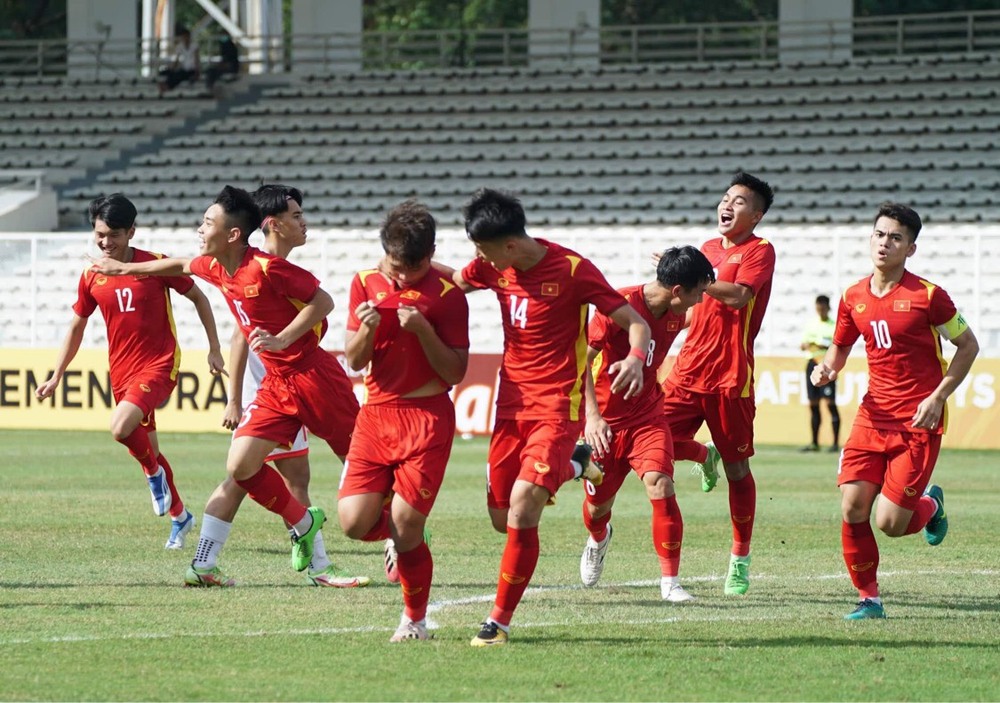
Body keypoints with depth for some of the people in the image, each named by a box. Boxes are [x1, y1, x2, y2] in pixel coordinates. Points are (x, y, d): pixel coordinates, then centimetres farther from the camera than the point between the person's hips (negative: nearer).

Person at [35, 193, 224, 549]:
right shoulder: (91, 277, 1)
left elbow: (198, 298, 3)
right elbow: (76, 328, 13)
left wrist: (214, 349, 2)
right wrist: (56, 377, 12)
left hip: (159, 365, -5)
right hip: (121, 370, 5)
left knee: (121, 428, -29)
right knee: (147, 448, 12)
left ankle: (154, 472, 1)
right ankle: (179, 517, 31)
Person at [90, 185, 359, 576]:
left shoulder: (266, 267, -20)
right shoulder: (215, 269, 6)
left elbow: (322, 301, -17)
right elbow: (181, 266, 28)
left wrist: (282, 339, -24)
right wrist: (125, 268, 35)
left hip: (313, 378, -7)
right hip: (275, 385, 7)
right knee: (240, 466, -6)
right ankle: (302, 523, 13)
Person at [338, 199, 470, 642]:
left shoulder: (446, 294, -6)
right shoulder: (366, 283, 7)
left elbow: (455, 372, -5)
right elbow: (354, 360, 8)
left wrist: (423, 330, -20)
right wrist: (367, 330, -14)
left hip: (426, 418, -4)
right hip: (375, 414, 4)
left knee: (406, 529, -11)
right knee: (353, 522, -9)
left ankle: (415, 619, 11)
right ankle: (400, 533, 27)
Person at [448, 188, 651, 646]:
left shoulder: (572, 270, -15)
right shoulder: (492, 268, 2)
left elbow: (635, 323, -12)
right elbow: (450, 282, 24)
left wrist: (636, 359, -33)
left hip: (557, 406, -6)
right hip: (510, 403, 6)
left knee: (522, 512, -19)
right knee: (502, 518, 10)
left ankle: (500, 620, -7)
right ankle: (572, 464, 37)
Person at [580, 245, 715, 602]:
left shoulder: (675, 315, -4)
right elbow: (582, 359, -23)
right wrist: (592, 415, -30)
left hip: (648, 416, 3)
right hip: (605, 421, -3)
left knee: (660, 485, -21)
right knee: (597, 504, 11)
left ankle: (670, 581, -16)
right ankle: (598, 539, 50)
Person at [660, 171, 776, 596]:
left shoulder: (760, 251, -5)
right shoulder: (708, 249, 16)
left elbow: (737, 296, -23)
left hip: (731, 375, -6)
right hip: (689, 368, 6)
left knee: (736, 468, 1)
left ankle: (740, 560, 12)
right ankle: (704, 455, 24)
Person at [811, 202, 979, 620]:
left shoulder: (927, 296, -8)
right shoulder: (854, 298, 5)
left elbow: (968, 345, 1)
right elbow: (840, 348, 20)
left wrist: (938, 397, -9)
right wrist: (827, 369, -4)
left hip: (919, 422, -4)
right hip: (874, 416, 4)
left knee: (890, 523, -10)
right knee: (852, 510, -10)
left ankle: (930, 505, 26)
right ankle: (869, 598, 7)